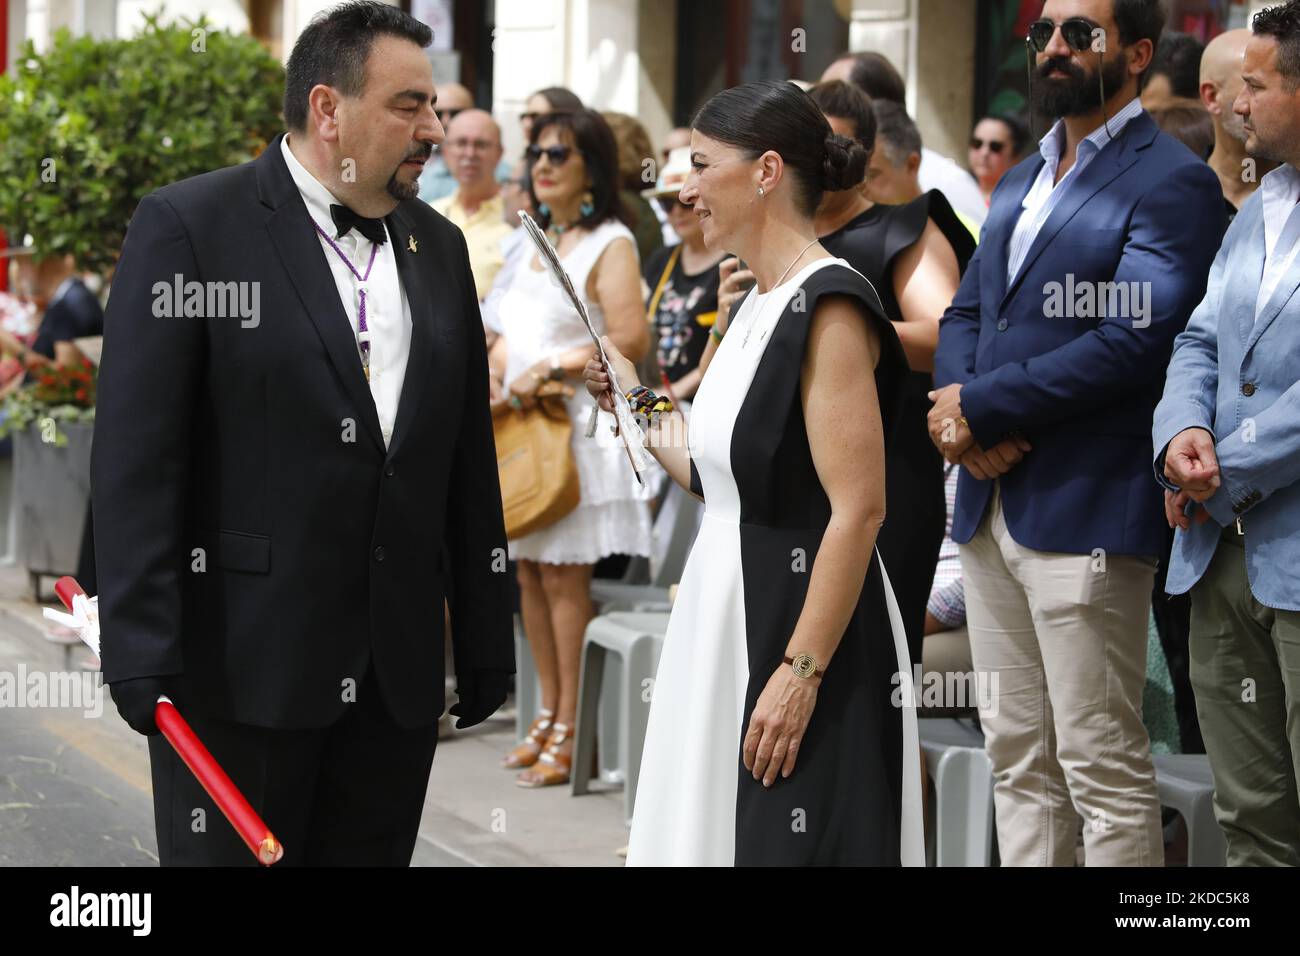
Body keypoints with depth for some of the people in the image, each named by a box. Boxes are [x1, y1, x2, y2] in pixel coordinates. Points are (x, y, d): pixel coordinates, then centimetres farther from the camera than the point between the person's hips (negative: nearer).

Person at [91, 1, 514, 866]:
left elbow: (469, 460, 17)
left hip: (398, 676, 6)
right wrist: (143, 656, -16)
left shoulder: (439, 248, 14)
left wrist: (486, 643, 14)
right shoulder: (188, 227, -5)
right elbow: (136, 458, -10)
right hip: (241, 664, -5)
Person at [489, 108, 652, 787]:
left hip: (582, 424, -8)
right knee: (530, 574, 9)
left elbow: (631, 337, -19)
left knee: (565, 576, -8)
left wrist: (550, 368, -19)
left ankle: (574, 731, -4)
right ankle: (550, 713, 18)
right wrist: (497, 368, 8)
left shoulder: (609, 243, -7)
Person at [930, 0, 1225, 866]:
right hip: (990, 504, 8)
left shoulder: (1171, 183, -8)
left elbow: (1134, 341, -18)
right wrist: (956, 403, -5)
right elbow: (966, 313, 18)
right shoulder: (1020, 183, 19)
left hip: (1083, 513, -8)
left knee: (1102, 765, -5)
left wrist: (981, 406, -14)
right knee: (1018, 760, 12)